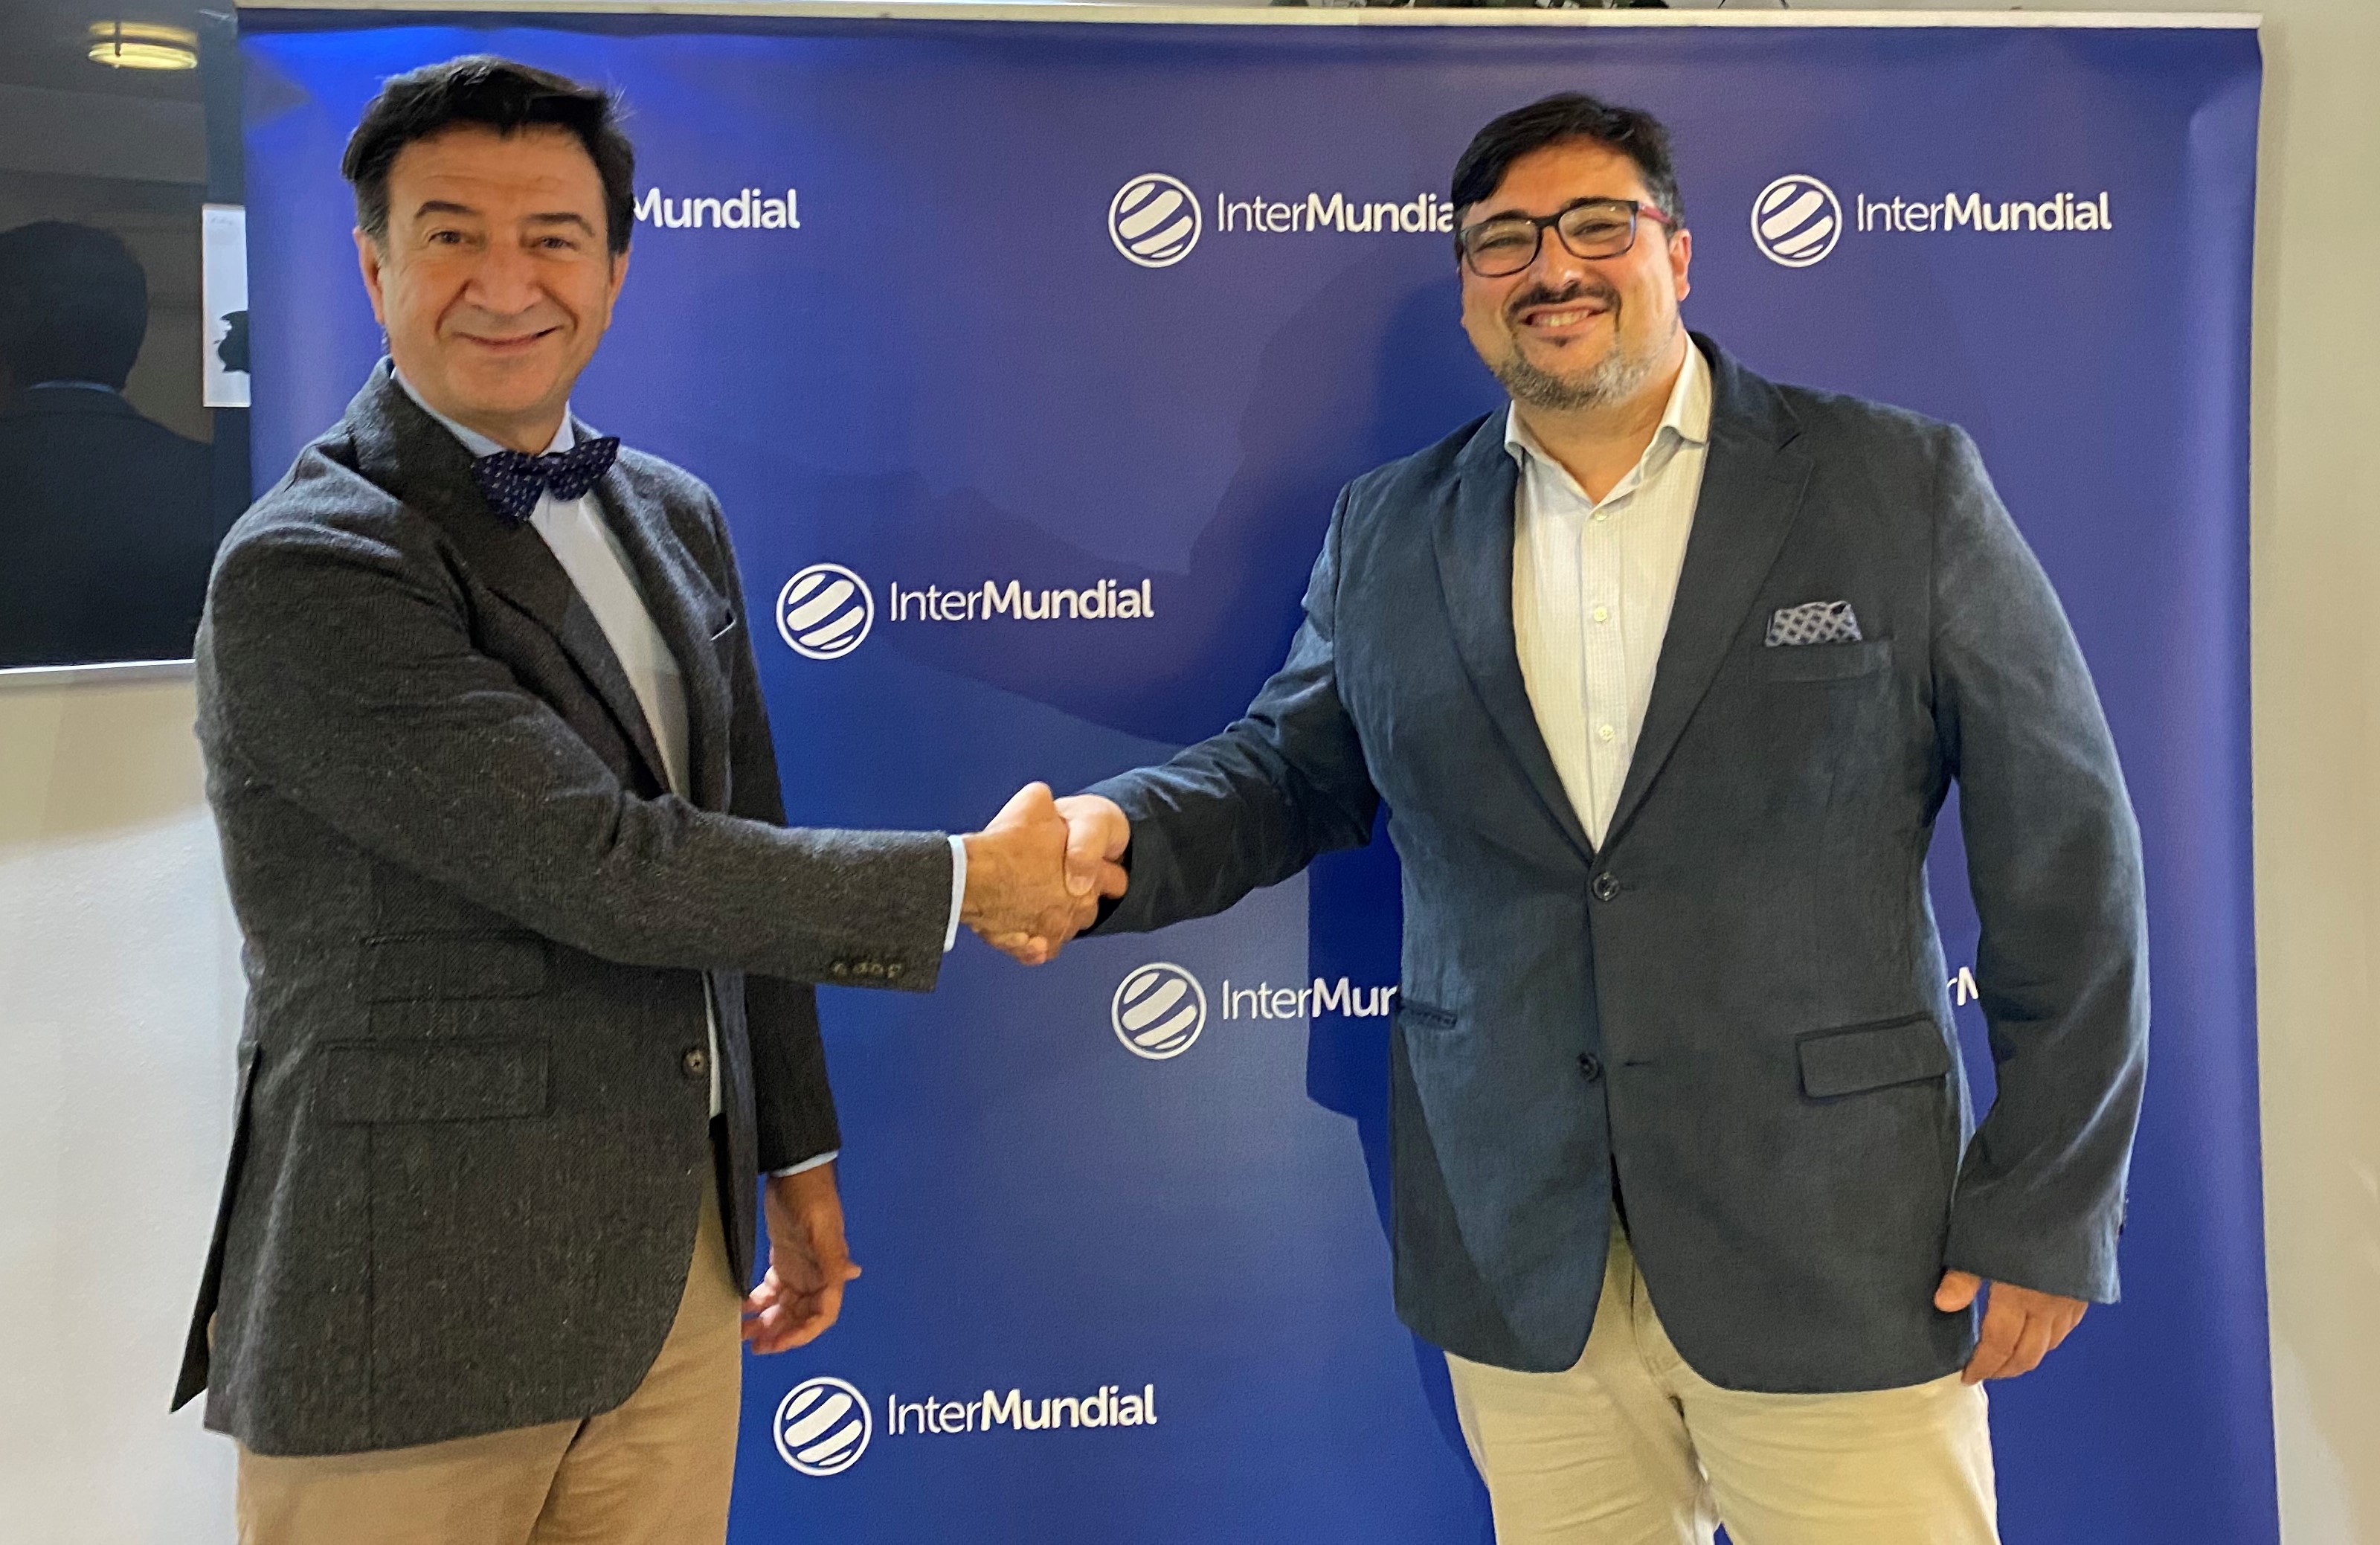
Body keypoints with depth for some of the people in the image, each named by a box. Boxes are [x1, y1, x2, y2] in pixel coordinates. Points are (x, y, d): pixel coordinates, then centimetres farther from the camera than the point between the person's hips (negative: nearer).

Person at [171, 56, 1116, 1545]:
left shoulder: (674, 517, 8)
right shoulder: (305, 573, -16)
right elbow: (603, 867, -22)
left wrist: (798, 1157, 17)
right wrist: (965, 882, -14)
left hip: (678, 1261, 6)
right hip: (419, 1299, -6)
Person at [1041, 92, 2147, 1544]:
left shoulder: (1903, 486, -4)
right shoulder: (1388, 533, 5)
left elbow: (2064, 853, -3)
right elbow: (1289, 769, 12)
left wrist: (2047, 1208, -4)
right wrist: (1119, 832, -10)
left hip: (1839, 1260, -2)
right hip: (1520, 1267, 3)